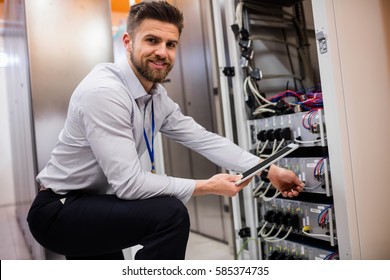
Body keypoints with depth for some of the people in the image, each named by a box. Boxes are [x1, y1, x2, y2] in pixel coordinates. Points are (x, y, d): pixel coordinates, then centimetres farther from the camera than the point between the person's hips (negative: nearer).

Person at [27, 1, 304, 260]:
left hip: (92, 205, 9)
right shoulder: (103, 91, -28)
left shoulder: (158, 97, 0)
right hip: (58, 210, -8)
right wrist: (207, 186, -22)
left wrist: (269, 170, -6)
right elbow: (128, 182, -31)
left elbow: (203, 139, -2)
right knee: (169, 214, -26)